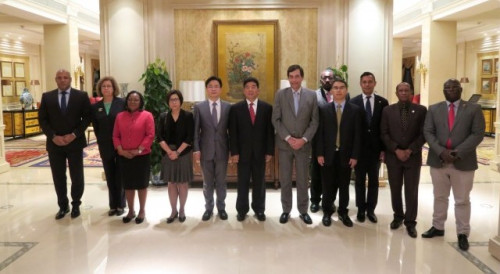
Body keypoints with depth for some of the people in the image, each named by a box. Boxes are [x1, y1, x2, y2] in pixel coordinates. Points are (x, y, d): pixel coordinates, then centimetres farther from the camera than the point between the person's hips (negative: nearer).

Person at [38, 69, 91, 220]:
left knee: (77, 177, 5)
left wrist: (74, 135, -13)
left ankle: (76, 204, 23)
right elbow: (42, 119, 3)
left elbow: (87, 117, -2)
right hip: (54, 143, 2)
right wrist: (53, 136, -10)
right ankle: (63, 205, 23)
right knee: (58, 177, 8)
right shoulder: (47, 97, 6)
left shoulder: (81, 96, 0)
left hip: (75, 142, -1)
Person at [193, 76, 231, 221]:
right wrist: (196, 149, -8)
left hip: (222, 150, 0)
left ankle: (221, 208, 24)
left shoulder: (228, 107, 2)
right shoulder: (199, 107, 1)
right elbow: (195, 130, -1)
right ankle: (208, 208, 24)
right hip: (206, 150, 0)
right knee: (207, 182, 10)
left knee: (221, 181, 10)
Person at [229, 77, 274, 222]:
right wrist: (234, 152, -8)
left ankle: (259, 209, 23)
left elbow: (270, 131, 1)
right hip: (243, 151, 0)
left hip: (260, 151, 1)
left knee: (259, 182, 10)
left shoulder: (267, 107, 2)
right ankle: (242, 210, 21)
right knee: (242, 182, 8)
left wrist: (270, 151, -4)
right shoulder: (236, 108, 1)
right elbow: (233, 132, -2)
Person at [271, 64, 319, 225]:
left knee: (302, 180, 8)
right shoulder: (280, 94, 0)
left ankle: (303, 210, 20)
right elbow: (276, 120, -3)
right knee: (285, 179, 7)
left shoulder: (311, 95, 2)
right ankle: (286, 210, 19)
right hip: (284, 144, 0)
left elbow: (314, 121, 0)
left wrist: (303, 139, -11)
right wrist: (288, 138, -12)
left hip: (304, 144, 0)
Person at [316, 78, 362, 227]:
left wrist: (354, 155, -6)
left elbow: (357, 135, -1)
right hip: (328, 154, 0)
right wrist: (320, 153, -6)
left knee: (344, 186, 11)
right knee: (328, 186, 7)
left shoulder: (355, 110, 2)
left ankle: (343, 213, 25)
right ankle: (327, 212, 22)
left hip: (346, 155, 0)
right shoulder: (323, 109, 3)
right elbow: (320, 133, 0)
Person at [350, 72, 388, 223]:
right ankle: (361, 209, 23)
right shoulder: (354, 102, -3)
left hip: (375, 148, 1)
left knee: (374, 180, 10)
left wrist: (384, 148, -4)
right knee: (360, 180, 10)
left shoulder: (383, 102, 1)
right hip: (359, 147, -1)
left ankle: (371, 209, 23)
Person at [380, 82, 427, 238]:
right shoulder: (388, 110, 4)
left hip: (413, 157, -1)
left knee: (411, 191, 3)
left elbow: (424, 134, -3)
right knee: (395, 189, 10)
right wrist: (396, 150, -11)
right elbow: (384, 134, 0)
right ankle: (398, 216, 28)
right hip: (393, 156, 1)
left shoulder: (421, 110, 1)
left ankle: (410, 222, 15)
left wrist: (410, 150, -13)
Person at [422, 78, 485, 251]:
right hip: (438, 161, 2)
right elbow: (428, 132, 0)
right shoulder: (434, 109, 7)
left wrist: (458, 152, -18)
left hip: (464, 162, -2)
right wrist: (441, 151, -15)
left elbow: (478, 134, -7)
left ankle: (463, 234, 17)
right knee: (439, 197, 14)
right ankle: (438, 227, 28)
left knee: (462, 200, 5)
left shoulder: (474, 109, 1)